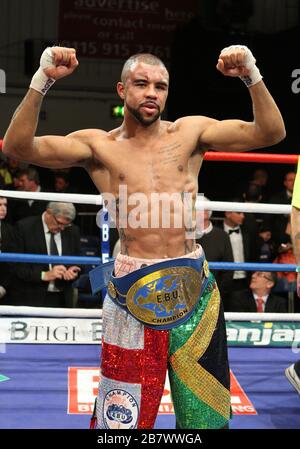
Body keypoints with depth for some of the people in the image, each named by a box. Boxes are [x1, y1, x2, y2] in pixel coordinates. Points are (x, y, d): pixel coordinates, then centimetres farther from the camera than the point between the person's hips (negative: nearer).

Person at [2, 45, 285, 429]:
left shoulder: (190, 132, 5)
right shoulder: (99, 146, 1)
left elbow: (271, 132, -1)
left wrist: (252, 77, -16)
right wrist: (42, 80, -20)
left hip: (194, 285, 2)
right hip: (132, 290, -2)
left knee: (205, 411, 14)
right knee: (123, 414, 4)